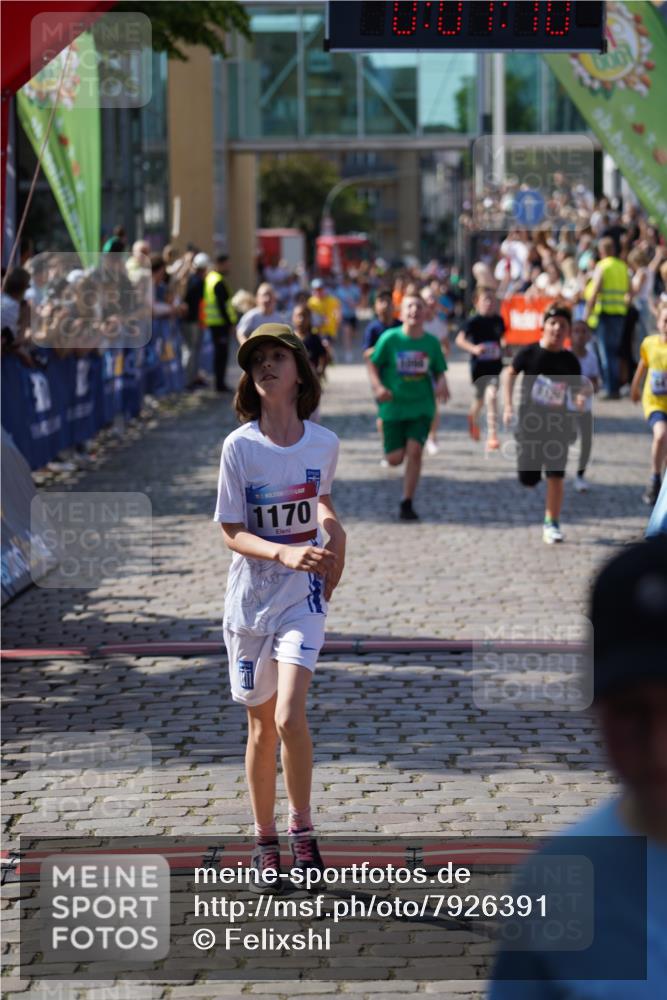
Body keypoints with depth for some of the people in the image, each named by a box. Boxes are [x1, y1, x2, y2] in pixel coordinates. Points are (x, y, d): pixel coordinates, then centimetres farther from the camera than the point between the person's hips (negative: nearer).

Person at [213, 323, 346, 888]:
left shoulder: (324, 443, -3)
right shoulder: (240, 446, -9)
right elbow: (232, 533, -10)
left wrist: (334, 528, 1)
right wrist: (285, 553, -26)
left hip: (304, 596, 0)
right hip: (251, 598, 0)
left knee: (290, 717, -17)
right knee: (262, 726, 10)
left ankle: (302, 829, 2)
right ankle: (265, 840, 26)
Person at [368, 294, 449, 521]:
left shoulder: (431, 342, -1)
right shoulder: (390, 338, -8)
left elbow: (439, 371, 10)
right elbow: (373, 364, -1)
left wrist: (441, 384, -12)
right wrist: (378, 386, -18)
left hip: (422, 405, 1)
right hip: (394, 405, -1)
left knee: (414, 451, -13)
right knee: (395, 458, 1)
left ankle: (407, 503, -2)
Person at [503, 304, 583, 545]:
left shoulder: (570, 360, -2)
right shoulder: (530, 352, -8)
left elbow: (576, 389, 7)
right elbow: (510, 374, 6)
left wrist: (579, 399, -17)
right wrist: (508, 406, 1)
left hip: (558, 422, 1)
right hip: (530, 419, -1)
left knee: (556, 475, -3)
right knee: (528, 478, -1)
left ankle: (552, 523, 8)